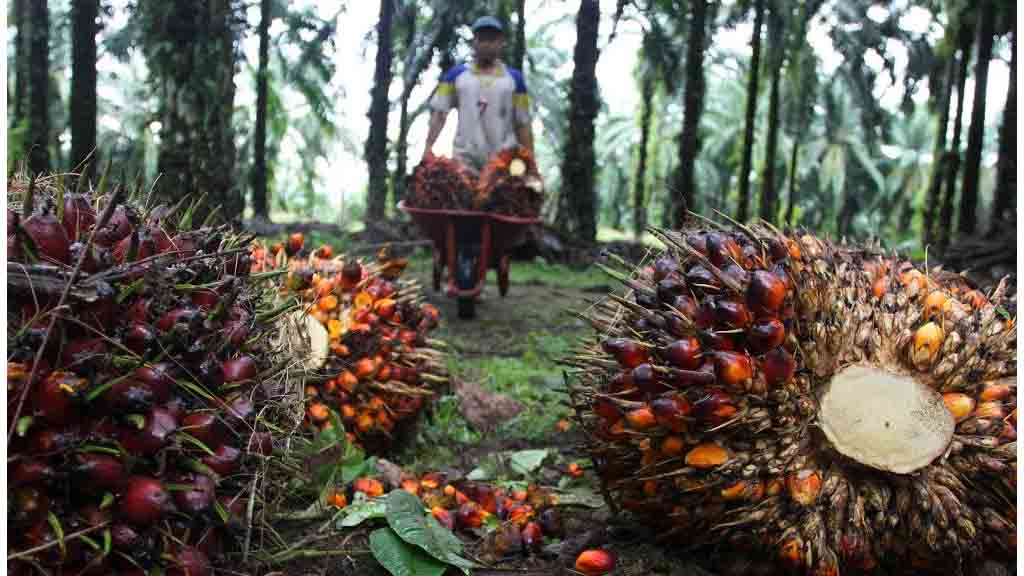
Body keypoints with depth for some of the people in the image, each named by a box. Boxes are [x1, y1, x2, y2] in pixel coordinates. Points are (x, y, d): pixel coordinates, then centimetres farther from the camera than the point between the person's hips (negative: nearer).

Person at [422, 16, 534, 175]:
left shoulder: (514, 78, 10)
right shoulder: (456, 75, 9)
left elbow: (522, 123, 10)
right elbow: (439, 112, 5)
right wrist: (428, 146, -9)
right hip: (465, 159, 0)